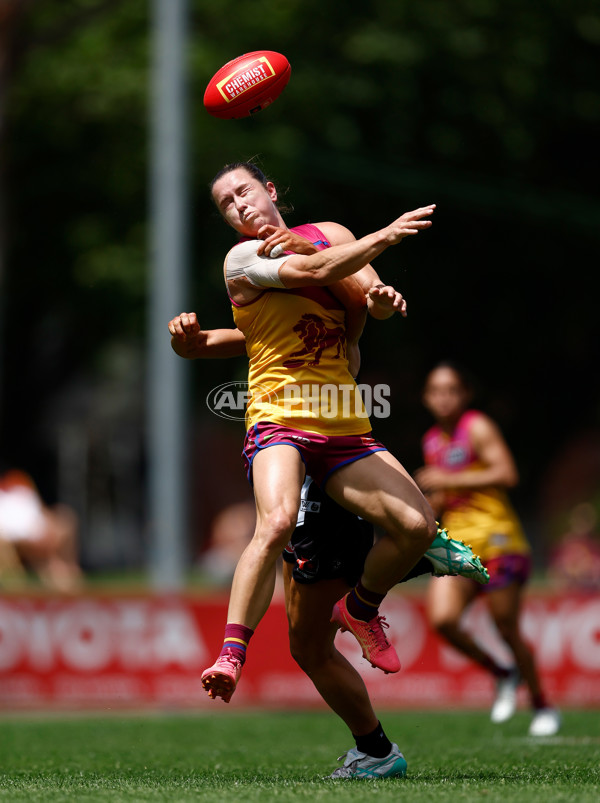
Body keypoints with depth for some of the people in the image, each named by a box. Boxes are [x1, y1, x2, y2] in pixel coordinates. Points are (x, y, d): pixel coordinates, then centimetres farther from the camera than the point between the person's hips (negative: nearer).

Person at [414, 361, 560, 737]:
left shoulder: (478, 428, -7)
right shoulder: (433, 441, 14)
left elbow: (506, 474, -20)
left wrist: (447, 480, -19)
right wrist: (432, 503, 5)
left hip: (497, 540, -6)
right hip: (458, 542, 6)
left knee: (508, 630, -2)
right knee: (443, 618, -15)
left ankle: (543, 706, 17)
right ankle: (503, 675, 9)